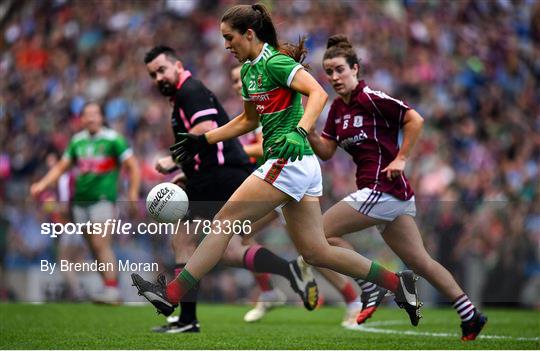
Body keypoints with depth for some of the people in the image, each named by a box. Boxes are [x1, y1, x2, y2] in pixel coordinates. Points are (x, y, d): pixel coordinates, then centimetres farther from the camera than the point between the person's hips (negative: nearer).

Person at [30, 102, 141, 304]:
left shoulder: (113, 139, -3)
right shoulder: (77, 140, 13)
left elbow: (133, 167, -2)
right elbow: (60, 167, 20)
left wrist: (133, 193, -11)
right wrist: (42, 185, 8)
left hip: (103, 199, -6)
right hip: (80, 202, 6)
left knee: (101, 244, -17)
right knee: (94, 248, 5)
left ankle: (111, 292, -20)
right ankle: (111, 290, 12)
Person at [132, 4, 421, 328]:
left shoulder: (274, 63, -10)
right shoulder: (249, 70, 17)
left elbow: (318, 92, -22)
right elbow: (249, 120, 31)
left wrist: (299, 133, -35)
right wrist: (204, 140, 28)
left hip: (288, 162, -10)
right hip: (302, 167, 10)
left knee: (224, 220, -6)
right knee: (315, 251, 8)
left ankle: (171, 294, -3)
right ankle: (398, 283, 11)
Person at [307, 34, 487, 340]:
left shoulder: (370, 98, -12)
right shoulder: (338, 108, 13)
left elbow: (415, 120, -15)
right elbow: (326, 152, 12)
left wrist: (400, 159, -15)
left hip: (382, 187, -9)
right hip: (397, 195, 9)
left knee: (322, 231, -5)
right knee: (420, 261, 11)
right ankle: (471, 316, 14)